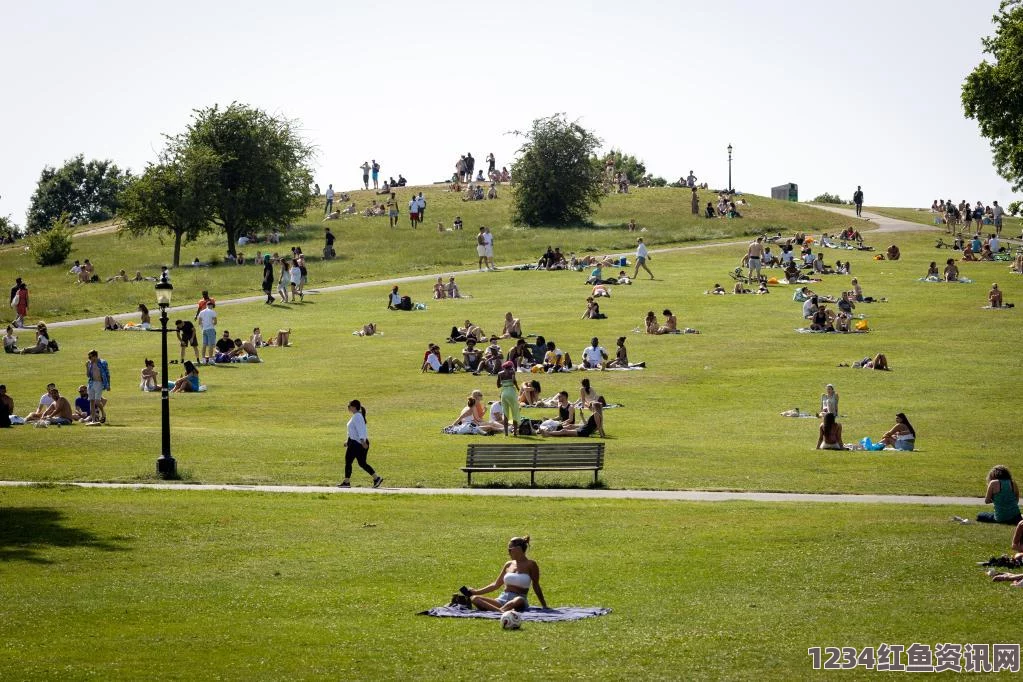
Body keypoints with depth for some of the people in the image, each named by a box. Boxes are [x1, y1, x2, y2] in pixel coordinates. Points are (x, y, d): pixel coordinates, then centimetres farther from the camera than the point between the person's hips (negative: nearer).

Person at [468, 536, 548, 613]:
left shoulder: (530, 565, 2)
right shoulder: (508, 565, 16)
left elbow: (536, 586, 6)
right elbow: (496, 584, 24)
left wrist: (544, 606, 4)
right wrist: (476, 592, 21)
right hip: (502, 600, 5)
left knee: (518, 601, -43)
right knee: (474, 598, -20)